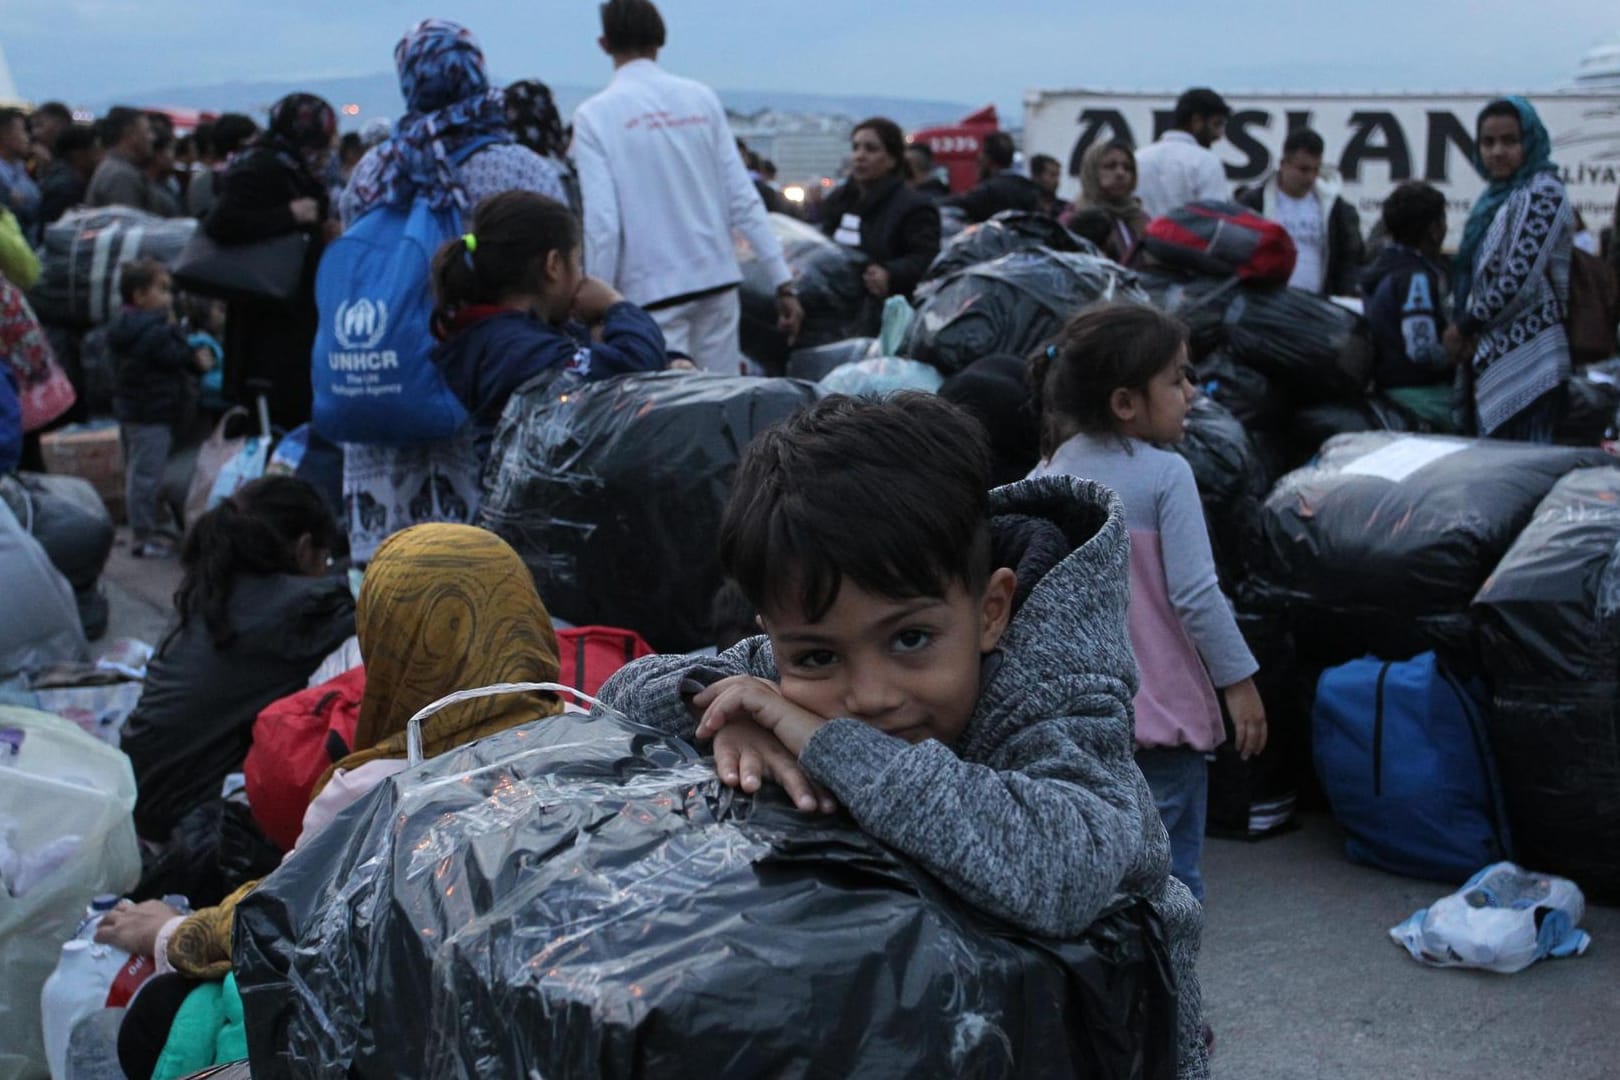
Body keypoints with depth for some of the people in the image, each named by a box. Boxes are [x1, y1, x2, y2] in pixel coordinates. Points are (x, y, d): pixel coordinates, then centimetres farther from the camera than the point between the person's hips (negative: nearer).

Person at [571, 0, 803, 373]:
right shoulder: (702, 98, 5)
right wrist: (783, 281, 4)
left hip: (650, 292, -3)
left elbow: (602, 223, -11)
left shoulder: (593, 116, -4)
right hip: (718, 278, 4)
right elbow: (744, 199, 1)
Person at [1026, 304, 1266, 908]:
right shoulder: (1165, 475, -13)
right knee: (1170, 876, 3)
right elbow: (1195, 593, -15)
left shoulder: (1046, 477, 3)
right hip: (1163, 708, -5)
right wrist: (1240, 681, -7)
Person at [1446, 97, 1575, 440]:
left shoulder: (1542, 193, -8)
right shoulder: (1498, 195, 18)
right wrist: (1470, 334, 4)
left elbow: (1520, 277, -16)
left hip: (1525, 362, -9)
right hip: (1494, 358, 9)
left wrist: (1465, 326, -6)